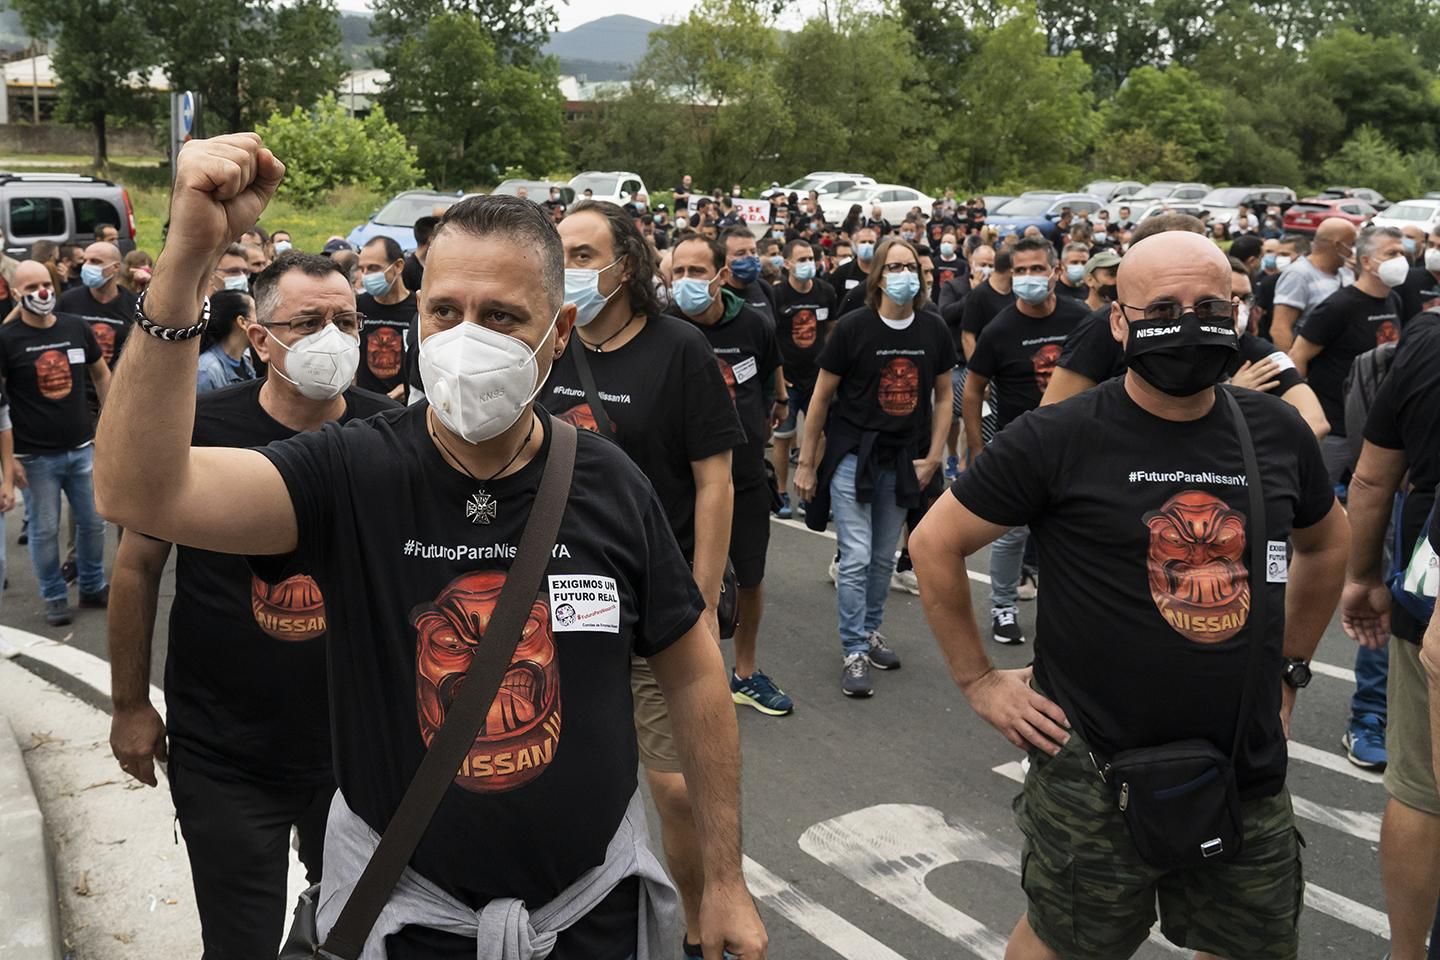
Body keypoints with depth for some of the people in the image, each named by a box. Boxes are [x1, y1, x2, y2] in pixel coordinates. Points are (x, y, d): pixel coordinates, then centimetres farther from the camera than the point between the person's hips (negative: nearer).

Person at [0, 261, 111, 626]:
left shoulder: (77, 327, 3)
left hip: (83, 448, 3)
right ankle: (54, 597, 20)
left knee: (93, 521, 11)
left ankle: (93, 587, 29)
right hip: (36, 456, -3)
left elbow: (101, 374, 15)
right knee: (44, 530, 5)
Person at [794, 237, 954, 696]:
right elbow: (822, 396, -5)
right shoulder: (853, 327, -12)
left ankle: (872, 631, 33)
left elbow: (942, 396, 9)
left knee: (884, 558, 14)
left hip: (903, 460, 4)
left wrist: (933, 457, 1)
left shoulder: (934, 329, -1)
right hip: (852, 453, -4)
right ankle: (854, 653, 3)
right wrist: (806, 463, -4)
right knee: (856, 558, -7)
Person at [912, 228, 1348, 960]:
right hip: (1096, 772, -4)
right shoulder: (1057, 439, -14)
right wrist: (977, 680, -5)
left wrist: (1290, 665, 15)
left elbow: (1326, 543, 20)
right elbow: (935, 544, -7)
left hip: (1250, 775, 5)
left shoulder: (1276, 432, 0)